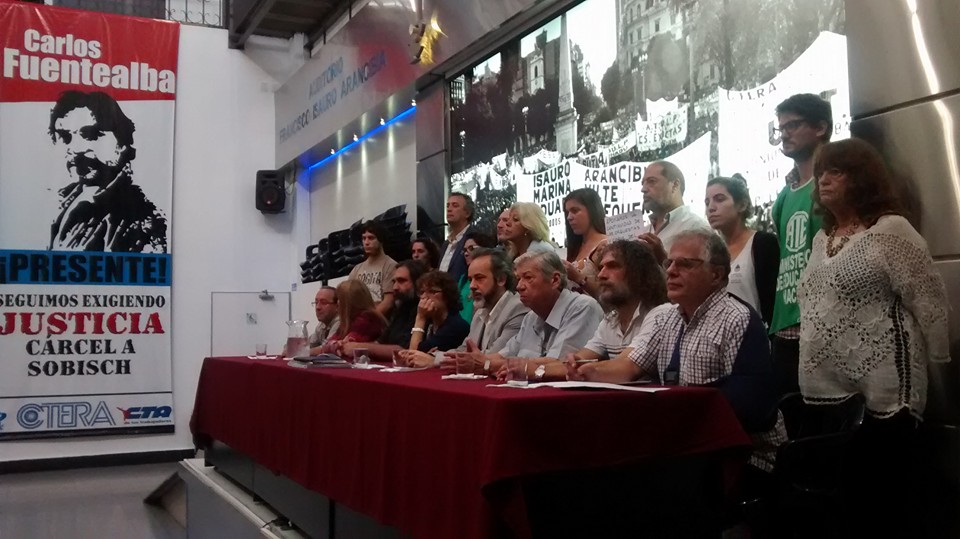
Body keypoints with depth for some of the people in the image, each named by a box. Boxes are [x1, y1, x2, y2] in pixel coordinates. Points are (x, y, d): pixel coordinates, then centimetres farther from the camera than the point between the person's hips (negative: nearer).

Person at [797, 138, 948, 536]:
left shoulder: (890, 229, -7)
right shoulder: (822, 238, 17)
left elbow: (929, 299, -10)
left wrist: (936, 361, -7)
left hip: (881, 392, -8)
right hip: (826, 390, 8)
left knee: (880, 503, -2)